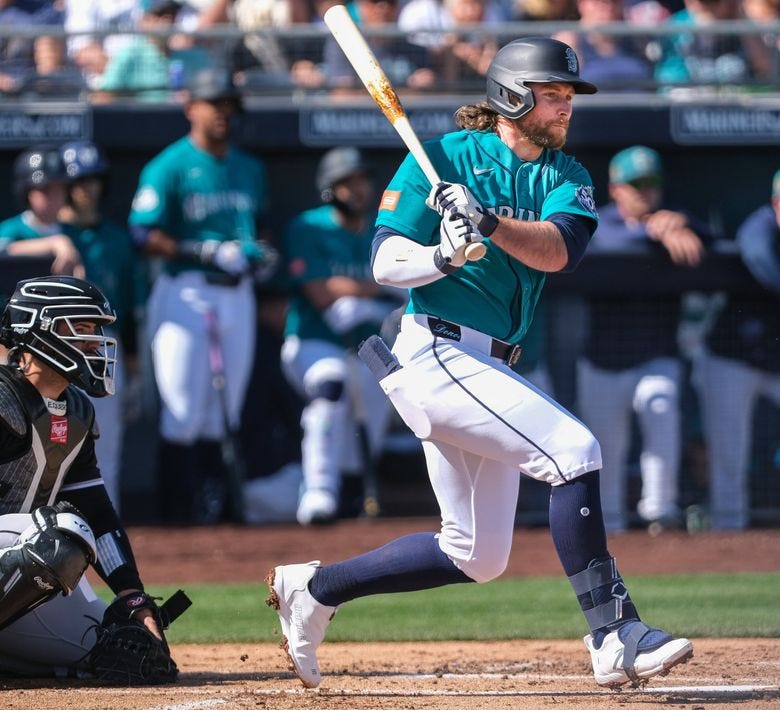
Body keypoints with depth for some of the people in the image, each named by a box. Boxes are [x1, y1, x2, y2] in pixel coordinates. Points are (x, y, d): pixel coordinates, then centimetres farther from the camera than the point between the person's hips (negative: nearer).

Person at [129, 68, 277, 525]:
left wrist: (261, 251, 3)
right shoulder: (170, 167, -6)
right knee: (184, 405, -7)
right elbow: (145, 235, -11)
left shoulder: (250, 169, 15)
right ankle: (180, 504, -1)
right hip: (187, 293, -6)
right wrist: (208, 253, -19)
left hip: (238, 294, 6)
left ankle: (212, 501, 15)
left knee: (224, 404, 8)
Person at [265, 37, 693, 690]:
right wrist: (445, 254, -29)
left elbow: (556, 249, -12)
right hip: (437, 354, -8)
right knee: (575, 449, -22)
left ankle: (315, 588, 24)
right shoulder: (446, 158, -5)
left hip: (487, 367, 8)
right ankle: (616, 638, -23)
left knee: (476, 555, 12)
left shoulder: (565, 177, 10)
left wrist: (487, 222, -29)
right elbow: (386, 264, -9)